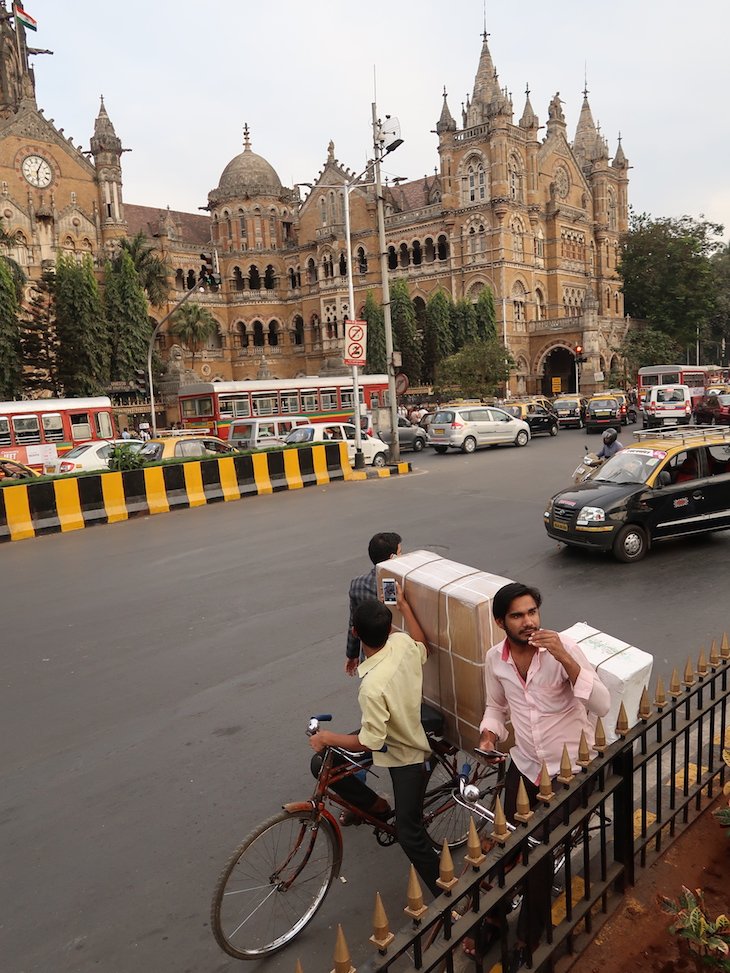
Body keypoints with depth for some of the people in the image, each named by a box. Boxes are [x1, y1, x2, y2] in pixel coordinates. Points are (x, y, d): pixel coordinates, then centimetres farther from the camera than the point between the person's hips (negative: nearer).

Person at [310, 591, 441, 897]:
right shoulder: (403, 643, -20)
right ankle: (375, 805, 29)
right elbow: (423, 648, 5)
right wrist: (403, 604, 8)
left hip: (405, 755, -8)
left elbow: (371, 742, -29)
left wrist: (328, 738, -15)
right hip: (407, 730, 8)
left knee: (409, 833, 3)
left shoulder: (373, 685, -40)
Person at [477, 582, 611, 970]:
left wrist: (564, 657, -39)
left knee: (542, 852, 7)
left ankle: (528, 935, 34)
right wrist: (489, 733, -10)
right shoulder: (495, 658, -9)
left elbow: (602, 705, -29)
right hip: (523, 765, 4)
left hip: (569, 769, -4)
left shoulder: (564, 648, -22)